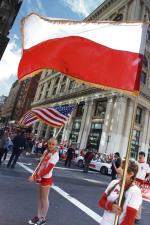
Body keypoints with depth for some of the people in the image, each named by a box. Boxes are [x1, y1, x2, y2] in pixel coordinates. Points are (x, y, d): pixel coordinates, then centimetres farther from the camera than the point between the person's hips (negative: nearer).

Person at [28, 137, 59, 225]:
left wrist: (35, 177, -22)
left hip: (46, 178, -7)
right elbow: (41, 163, 8)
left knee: (44, 199, 8)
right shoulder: (46, 151, 1)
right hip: (41, 177, 7)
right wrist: (35, 173, 0)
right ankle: (38, 216, 34)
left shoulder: (55, 156, -22)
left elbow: (47, 169, -25)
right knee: (40, 197, 18)